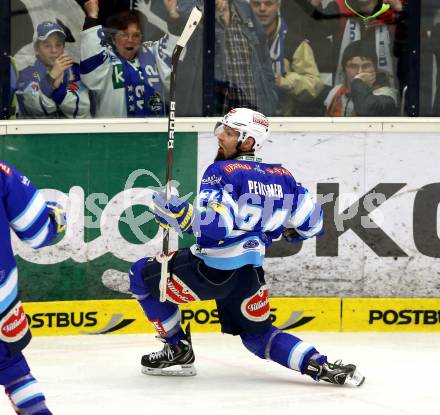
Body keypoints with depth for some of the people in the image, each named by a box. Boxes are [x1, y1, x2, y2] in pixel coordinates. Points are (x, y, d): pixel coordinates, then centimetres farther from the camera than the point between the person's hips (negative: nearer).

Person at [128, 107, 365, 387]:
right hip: (250, 274, 6)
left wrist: (177, 213, -21)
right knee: (257, 335, 25)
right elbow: (312, 224, 10)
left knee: (142, 275, 14)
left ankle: (178, 351, 14)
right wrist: (283, 231, 29)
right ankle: (320, 366, 3)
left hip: (211, 270, -6)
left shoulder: (220, 172, -13)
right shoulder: (281, 176, 5)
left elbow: (212, 228, -26)